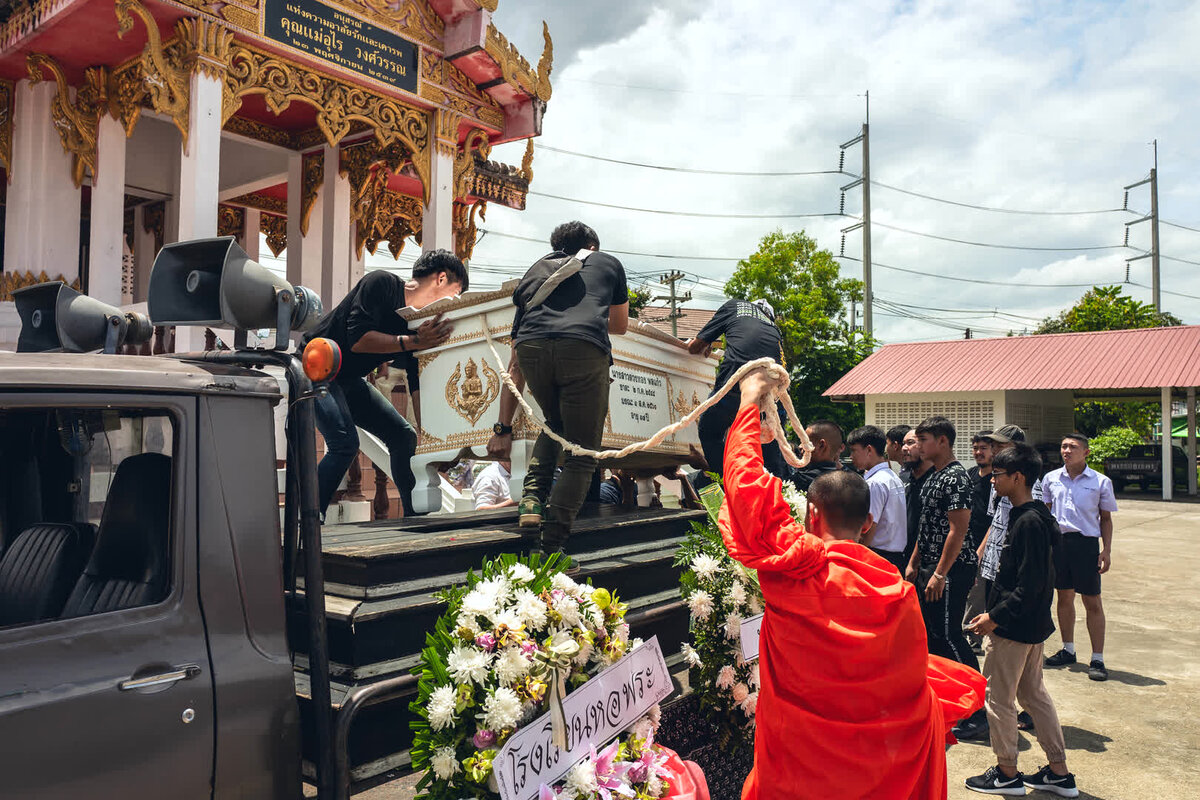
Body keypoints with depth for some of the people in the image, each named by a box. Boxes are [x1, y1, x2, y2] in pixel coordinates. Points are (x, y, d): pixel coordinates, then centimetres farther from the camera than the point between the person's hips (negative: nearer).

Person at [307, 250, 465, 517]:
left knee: (404, 436, 5)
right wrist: (412, 342, -33)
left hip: (350, 382, 8)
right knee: (344, 443, -25)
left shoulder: (420, 323, 0)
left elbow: (418, 384, -5)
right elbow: (357, 339, -30)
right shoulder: (382, 283, -19)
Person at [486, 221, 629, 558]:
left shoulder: (535, 272, 36)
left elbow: (514, 369, 34)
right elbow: (620, 325, 48)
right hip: (584, 350, -3)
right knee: (582, 454, 9)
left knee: (554, 426, 32)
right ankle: (550, 546, -2)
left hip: (531, 347, 3)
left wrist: (503, 429, 36)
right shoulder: (608, 262, 33)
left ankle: (532, 499, 16)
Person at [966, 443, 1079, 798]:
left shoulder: (1028, 522, -23)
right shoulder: (1038, 517, 8)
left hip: (1013, 627, -10)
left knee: (998, 698, 4)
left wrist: (995, 617, -21)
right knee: (1034, 693, 18)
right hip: (1033, 623, 10)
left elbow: (1029, 586, -26)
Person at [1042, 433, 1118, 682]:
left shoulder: (1101, 482, -2)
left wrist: (1107, 550, -3)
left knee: (1092, 602, 0)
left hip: (1086, 543, -3)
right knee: (1064, 597, 13)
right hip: (1058, 541, 3)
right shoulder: (1051, 479, 5)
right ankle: (1068, 650, 27)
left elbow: (1105, 519, 4)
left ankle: (1097, 659, 9)